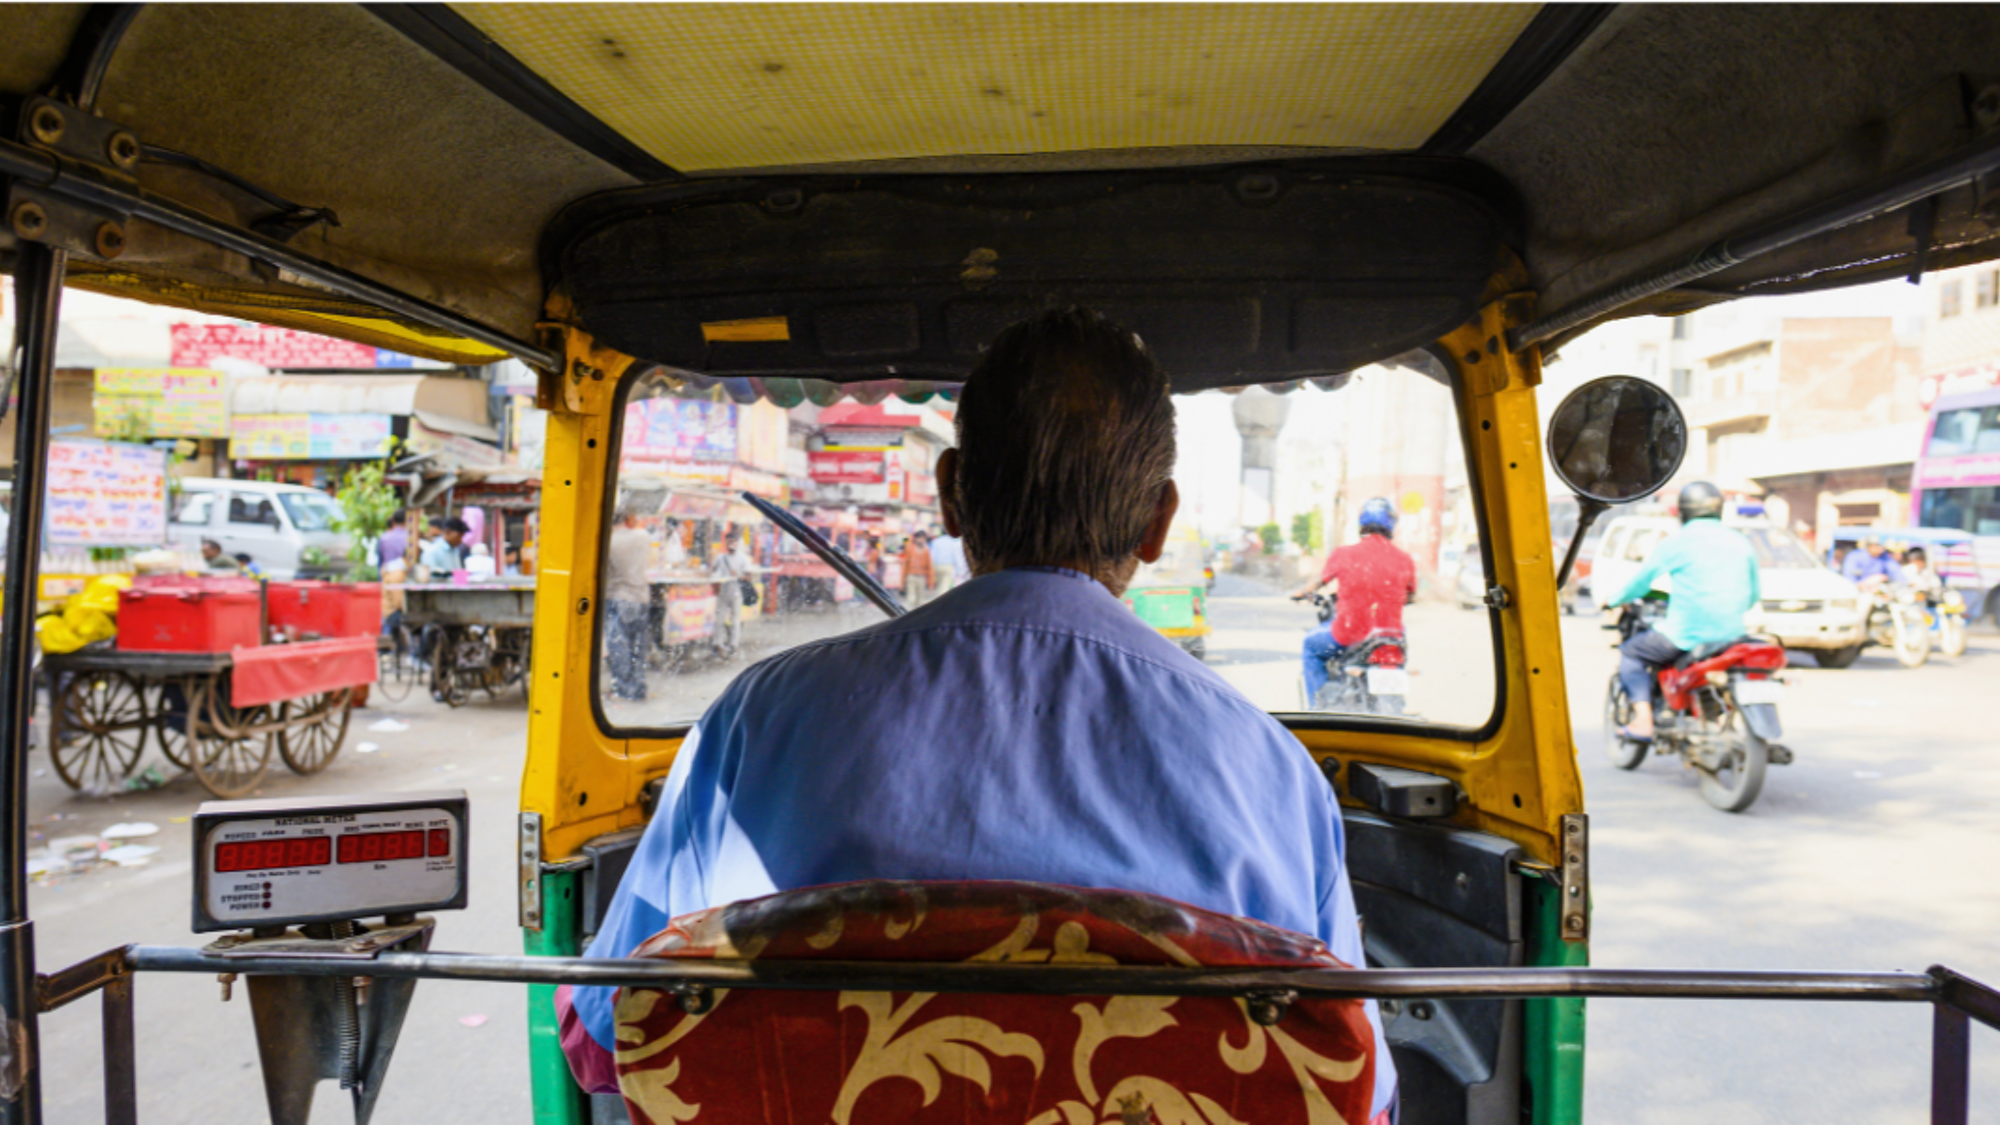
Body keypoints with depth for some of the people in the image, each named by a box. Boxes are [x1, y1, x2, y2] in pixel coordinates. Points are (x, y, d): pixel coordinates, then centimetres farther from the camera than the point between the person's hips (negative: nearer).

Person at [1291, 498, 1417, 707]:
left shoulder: (1343, 554, -8)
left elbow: (1320, 581, 10)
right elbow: (1410, 596, 14)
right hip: (1390, 633, 3)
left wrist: (1302, 594, 33)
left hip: (1350, 634, -3)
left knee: (1310, 645, 27)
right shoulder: (1405, 560, -3)